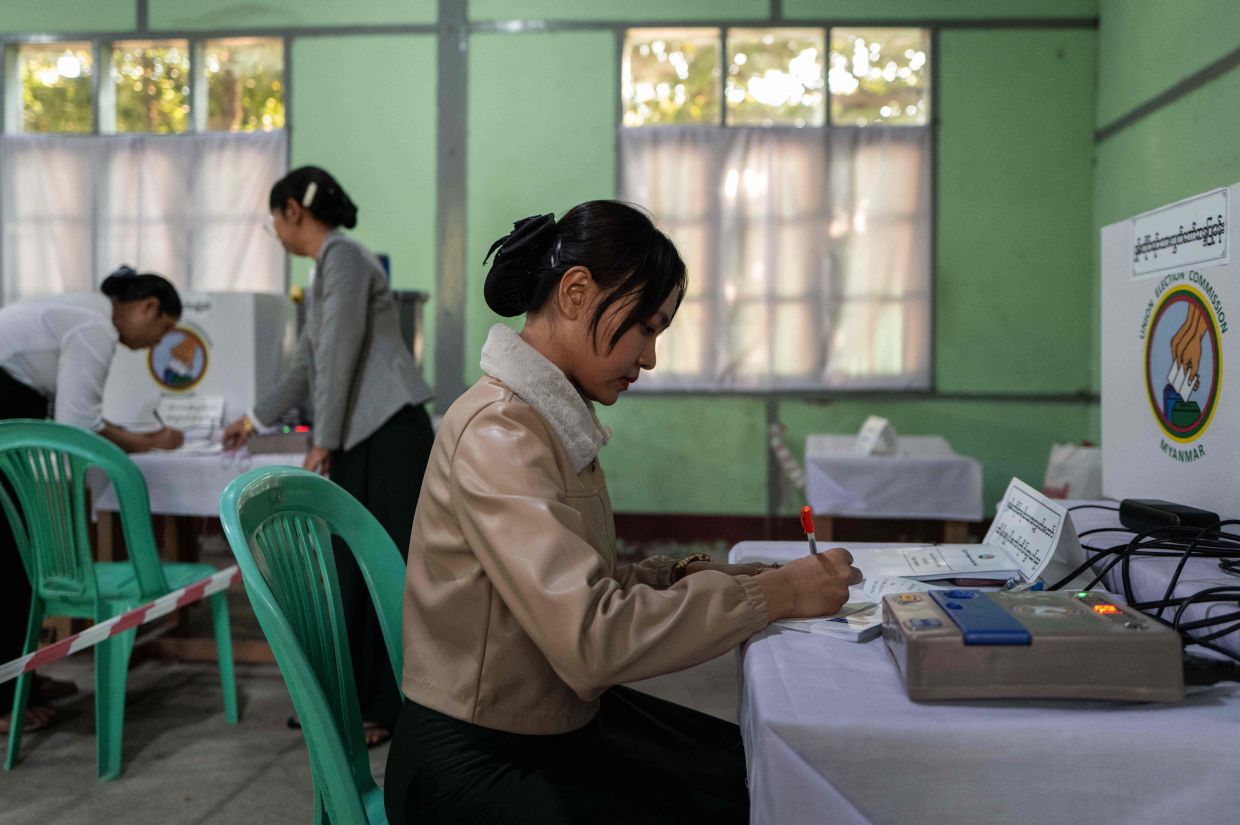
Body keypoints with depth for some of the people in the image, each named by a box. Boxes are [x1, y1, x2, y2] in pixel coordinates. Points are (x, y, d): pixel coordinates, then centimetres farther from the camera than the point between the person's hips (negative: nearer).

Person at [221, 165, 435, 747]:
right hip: (358, 440, 9)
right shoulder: (325, 266, 21)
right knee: (348, 570, 11)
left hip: (391, 433, -9)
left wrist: (322, 441, -10)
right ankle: (350, 697, 21)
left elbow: (341, 357, -15)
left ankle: (391, 709, 5)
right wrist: (255, 420, 38)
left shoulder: (344, 256, -8)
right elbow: (308, 366, 28)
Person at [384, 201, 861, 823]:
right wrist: (775, 594, -24)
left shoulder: (554, 420, 7)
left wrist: (683, 575, -5)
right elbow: (592, 637, -31)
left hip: (561, 718, 8)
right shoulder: (496, 435, -23)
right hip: (478, 765, -8)